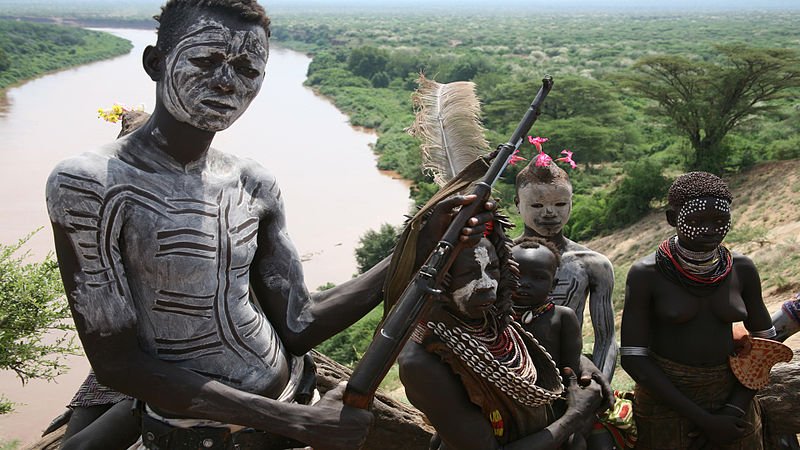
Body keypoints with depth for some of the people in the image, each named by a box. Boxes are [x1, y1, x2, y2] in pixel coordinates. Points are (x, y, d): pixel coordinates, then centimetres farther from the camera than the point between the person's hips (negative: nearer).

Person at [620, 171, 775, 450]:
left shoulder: (741, 269, -3)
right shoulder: (646, 274, -13)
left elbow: (764, 341, 5)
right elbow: (633, 357, -15)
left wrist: (734, 410, -7)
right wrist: (704, 419, -16)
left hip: (731, 393, 3)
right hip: (665, 398, -3)